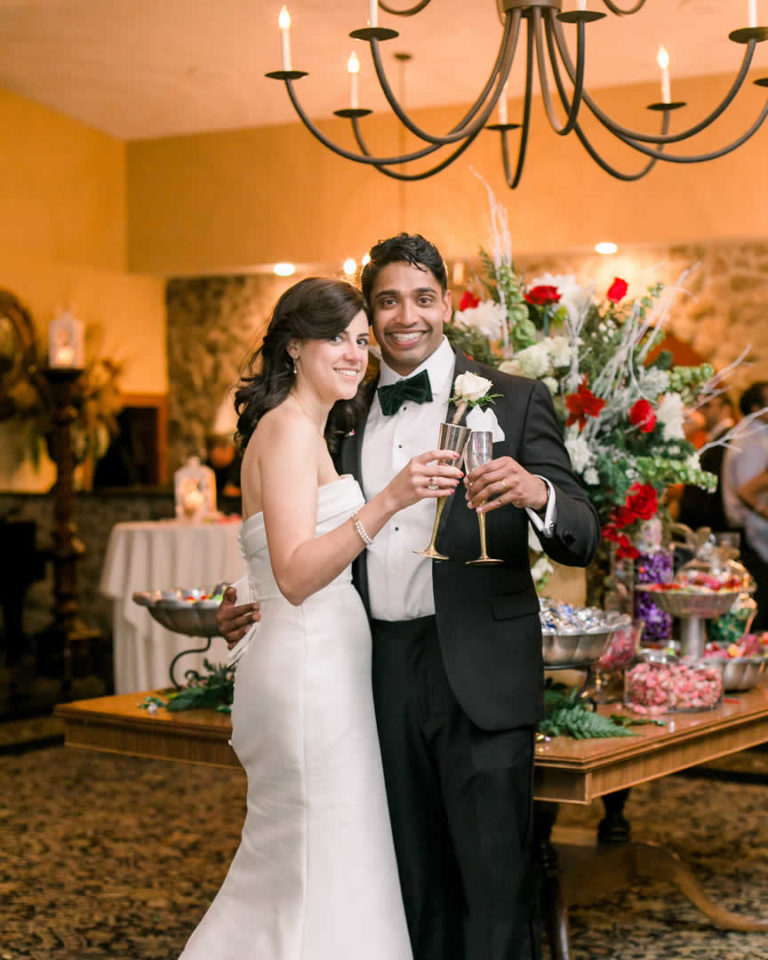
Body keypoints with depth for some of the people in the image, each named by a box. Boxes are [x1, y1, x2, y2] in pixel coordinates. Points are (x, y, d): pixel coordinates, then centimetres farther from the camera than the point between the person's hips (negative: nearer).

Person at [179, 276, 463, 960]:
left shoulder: (307, 430, 17)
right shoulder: (290, 428, -14)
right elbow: (295, 576, -26)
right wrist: (388, 501, -35)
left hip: (322, 667, 10)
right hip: (307, 670, -10)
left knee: (289, 871, 15)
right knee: (323, 874, -4)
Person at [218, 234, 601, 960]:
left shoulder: (514, 401, -1)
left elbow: (581, 542, -7)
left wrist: (537, 493, -28)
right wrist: (256, 607, 8)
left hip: (479, 674, -4)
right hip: (384, 674, 4)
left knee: (494, 882, -3)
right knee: (416, 884, 12)